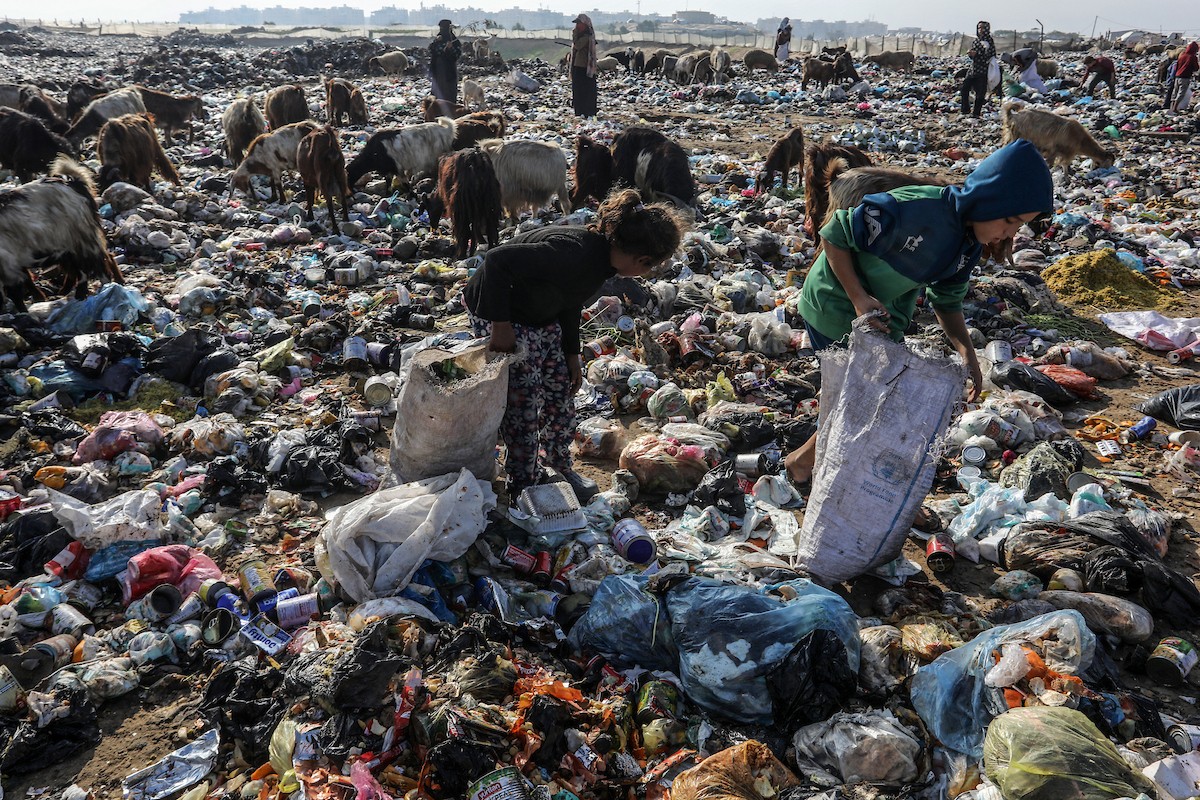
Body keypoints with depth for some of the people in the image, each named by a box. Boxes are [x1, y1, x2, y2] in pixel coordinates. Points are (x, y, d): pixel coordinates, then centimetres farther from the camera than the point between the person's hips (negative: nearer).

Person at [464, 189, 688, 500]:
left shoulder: (603, 257, -6)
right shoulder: (575, 253, -36)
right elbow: (497, 260, -35)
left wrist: (571, 354, 14)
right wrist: (501, 325, -28)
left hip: (542, 319, 9)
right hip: (497, 314, -9)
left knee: (561, 391, 13)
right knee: (523, 404, -5)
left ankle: (560, 468, 32)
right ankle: (523, 491, 12)